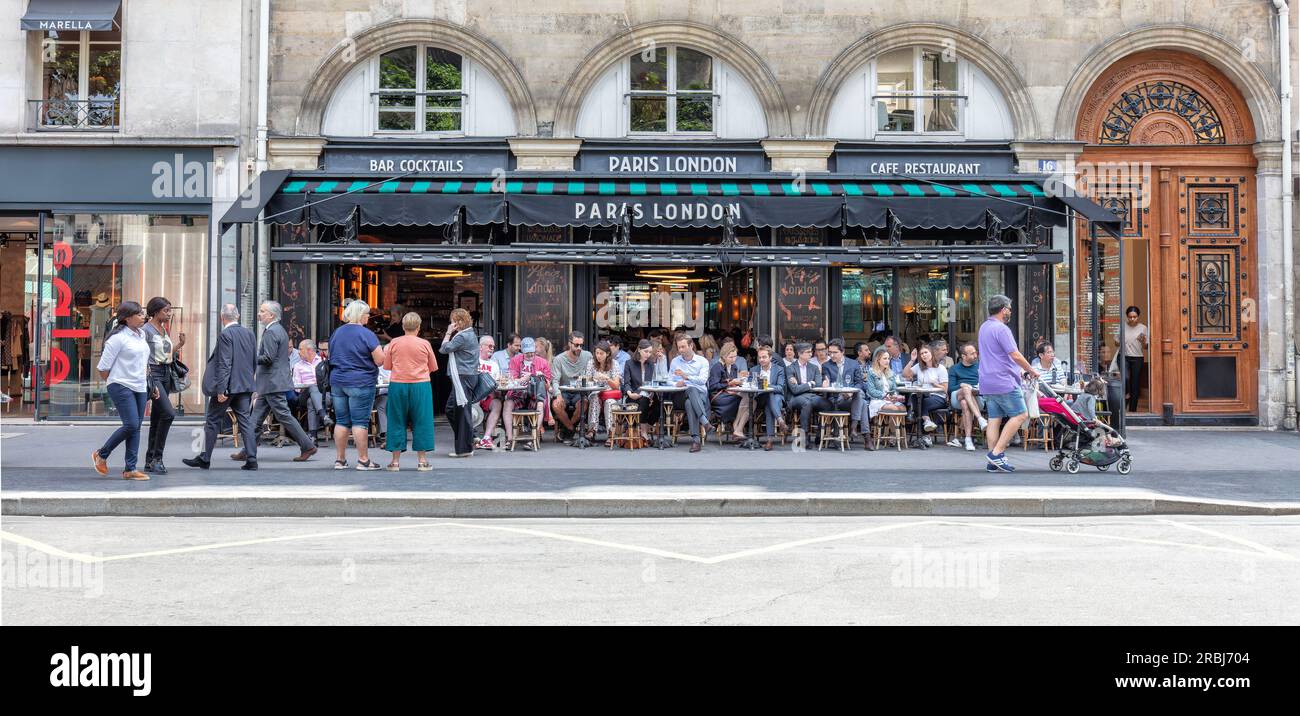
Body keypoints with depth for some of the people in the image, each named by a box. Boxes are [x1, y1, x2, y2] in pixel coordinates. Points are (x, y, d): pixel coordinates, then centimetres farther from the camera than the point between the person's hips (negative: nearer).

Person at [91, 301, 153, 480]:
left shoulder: (141, 334, 13)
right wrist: (112, 382, 2)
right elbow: (103, 366, -9)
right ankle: (101, 455, 8)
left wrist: (148, 382, 19)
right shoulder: (118, 338, -12)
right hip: (122, 387, -8)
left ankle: (130, 469, 7)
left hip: (140, 387, 8)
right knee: (131, 425, -13)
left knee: (136, 427, 4)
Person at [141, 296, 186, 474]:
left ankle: (150, 461, 13)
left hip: (166, 374, 8)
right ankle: (156, 458, -12)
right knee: (168, 413, -20)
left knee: (156, 419, 8)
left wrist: (178, 345, 7)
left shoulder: (163, 330, 16)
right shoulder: (146, 330, -9)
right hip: (152, 374, -8)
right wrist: (148, 382, -19)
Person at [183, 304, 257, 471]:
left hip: (228, 386, -6)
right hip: (245, 386, 6)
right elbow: (255, 362, 13)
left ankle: (204, 459, 14)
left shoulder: (225, 335, -13)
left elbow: (224, 364, -18)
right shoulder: (250, 334, 7)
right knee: (245, 421, 5)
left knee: (212, 421, 6)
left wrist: (221, 390, -18)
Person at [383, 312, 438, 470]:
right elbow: (433, 367, 6)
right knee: (420, 422, 6)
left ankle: (395, 460, 10)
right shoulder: (425, 344, -4)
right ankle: (422, 460, 7)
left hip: (397, 385, 1)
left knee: (397, 422, 8)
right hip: (420, 386, -1)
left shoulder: (393, 343, -2)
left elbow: (387, 366, 6)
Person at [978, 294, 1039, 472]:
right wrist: (1031, 371, -3)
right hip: (1004, 383, -10)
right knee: (1019, 415, -4)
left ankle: (994, 461, 6)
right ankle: (997, 453, -11)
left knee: (994, 419, 8)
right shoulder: (1001, 329, -14)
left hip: (987, 383, 10)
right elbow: (1015, 355, -17)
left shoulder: (984, 328, 17)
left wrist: (1021, 370, 26)